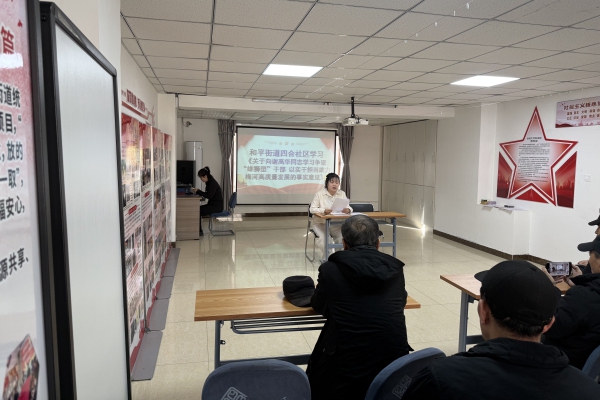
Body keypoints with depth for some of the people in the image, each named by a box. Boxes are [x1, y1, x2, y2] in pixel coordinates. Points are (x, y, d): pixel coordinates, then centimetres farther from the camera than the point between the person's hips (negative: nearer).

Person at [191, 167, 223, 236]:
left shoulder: (212, 183, -17)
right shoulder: (209, 182, 12)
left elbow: (209, 196, -23)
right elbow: (207, 194, 15)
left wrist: (198, 191, -15)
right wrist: (197, 191, 3)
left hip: (216, 206, -10)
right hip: (213, 204, 10)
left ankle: (200, 232, -6)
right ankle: (199, 230, -2)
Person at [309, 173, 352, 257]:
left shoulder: (342, 194, 4)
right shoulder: (320, 194, -6)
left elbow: (348, 207, 1)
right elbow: (312, 209, -10)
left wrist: (348, 210, -26)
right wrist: (324, 211, -30)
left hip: (336, 223, 3)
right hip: (321, 223, -2)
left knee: (343, 236, -24)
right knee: (324, 237, -30)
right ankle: (326, 256, -5)